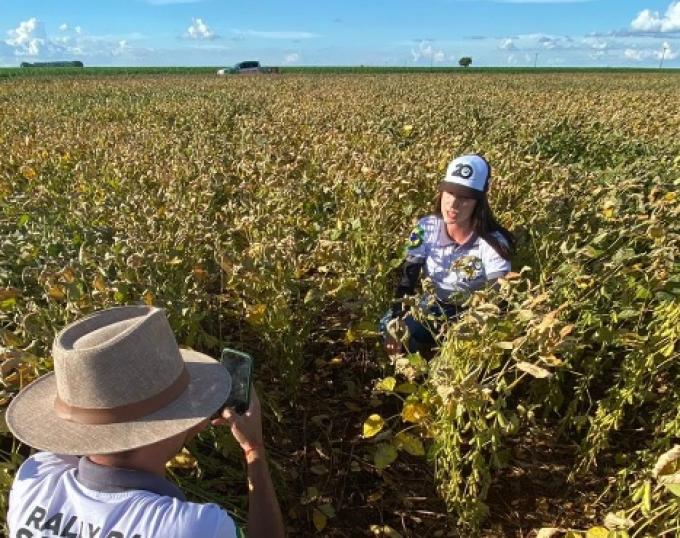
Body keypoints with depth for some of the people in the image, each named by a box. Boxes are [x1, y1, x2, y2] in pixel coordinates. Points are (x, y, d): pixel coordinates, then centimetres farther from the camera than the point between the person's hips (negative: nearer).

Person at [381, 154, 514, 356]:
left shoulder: (493, 242, -22)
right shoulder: (426, 227, -13)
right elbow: (407, 278, -10)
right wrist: (395, 324, -22)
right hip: (431, 307, 3)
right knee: (390, 327, -20)